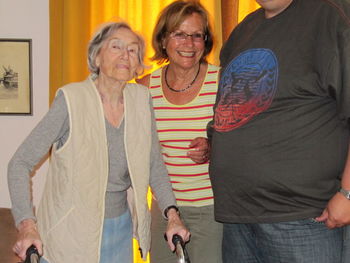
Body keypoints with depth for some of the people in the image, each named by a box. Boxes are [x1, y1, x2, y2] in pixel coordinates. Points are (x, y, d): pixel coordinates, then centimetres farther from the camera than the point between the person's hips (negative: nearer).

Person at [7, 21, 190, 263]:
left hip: (122, 230, 4)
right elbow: (21, 163, -14)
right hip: (71, 233, -4)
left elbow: (154, 164, 5)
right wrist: (27, 225, -24)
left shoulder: (141, 99, -3)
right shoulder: (72, 99, -16)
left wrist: (172, 214, -6)